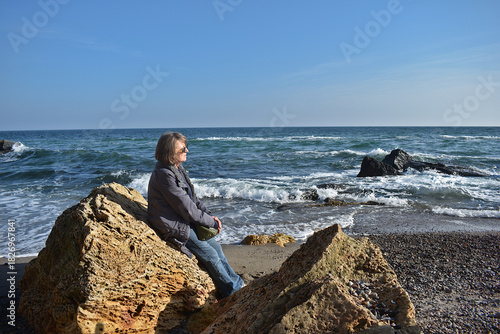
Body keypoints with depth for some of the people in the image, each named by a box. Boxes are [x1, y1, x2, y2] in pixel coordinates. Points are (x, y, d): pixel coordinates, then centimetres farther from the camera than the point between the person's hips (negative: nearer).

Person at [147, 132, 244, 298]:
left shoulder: (177, 169, 7)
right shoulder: (164, 175, -24)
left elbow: (193, 198, 13)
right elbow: (186, 208, -23)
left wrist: (209, 215, -2)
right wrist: (212, 222, -13)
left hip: (187, 222, 9)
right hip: (174, 228, -9)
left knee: (215, 246, 9)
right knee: (210, 254, -6)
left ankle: (237, 283, 21)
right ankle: (233, 291, 9)